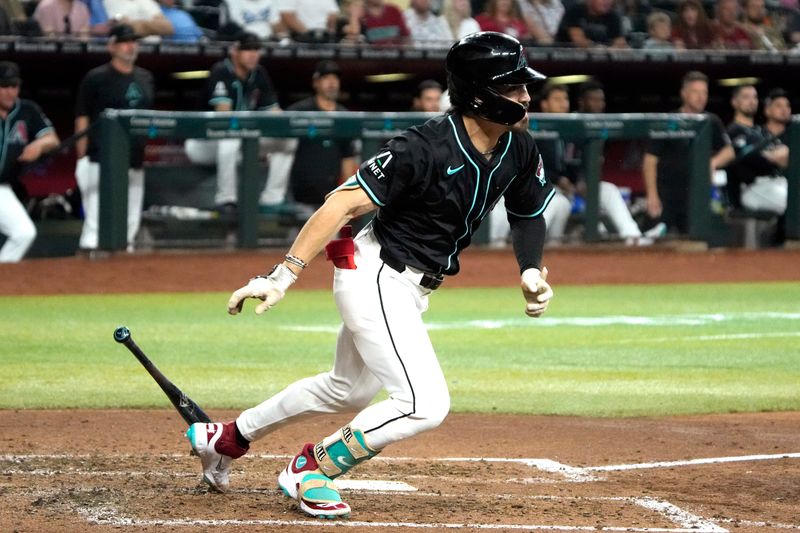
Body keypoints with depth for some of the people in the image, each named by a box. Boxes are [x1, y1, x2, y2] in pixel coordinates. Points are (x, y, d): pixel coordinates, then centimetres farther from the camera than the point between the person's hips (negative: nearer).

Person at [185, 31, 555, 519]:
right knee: (426, 404, -17)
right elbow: (344, 205, -28)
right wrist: (285, 275, -33)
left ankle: (227, 438, 43)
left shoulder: (520, 151, -4)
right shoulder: (424, 149, -27)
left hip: (413, 290, 9)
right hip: (376, 277, -9)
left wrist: (533, 270, -4)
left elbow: (529, 214, 15)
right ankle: (309, 470, 2)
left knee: (350, 390, 25)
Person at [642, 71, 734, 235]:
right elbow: (650, 159, -4)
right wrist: (652, 195, -12)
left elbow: (729, 151, 10)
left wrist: (714, 162, -13)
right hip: (666, 196, -3)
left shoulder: (712, 122, 6)